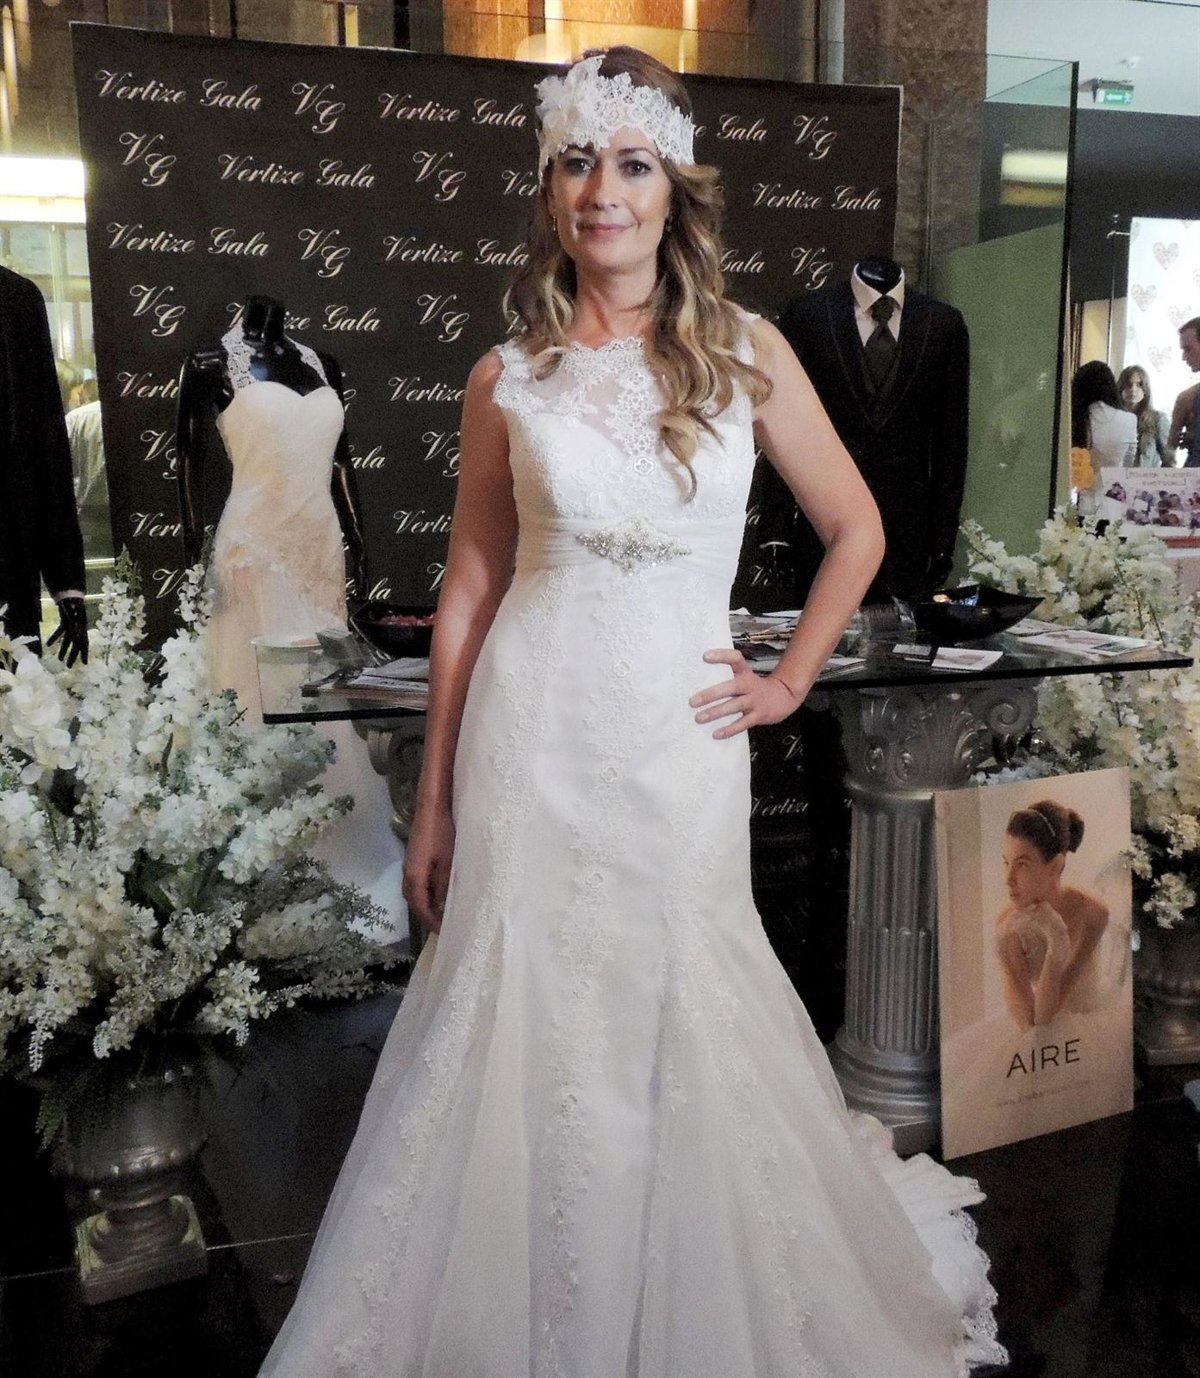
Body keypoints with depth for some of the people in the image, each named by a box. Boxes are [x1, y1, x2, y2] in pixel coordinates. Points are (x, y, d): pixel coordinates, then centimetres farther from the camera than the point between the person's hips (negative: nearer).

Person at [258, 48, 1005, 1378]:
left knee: (685, 1014, 9)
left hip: (680, 735, 0)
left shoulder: (748, 356, 3)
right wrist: (433, 803, 4)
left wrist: (788, 681, 6)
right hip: (532, 734, 0)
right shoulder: (508, 377, 3)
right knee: (522, 1014, 5)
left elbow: (856, 531, 12)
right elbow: (469, 586, 5)